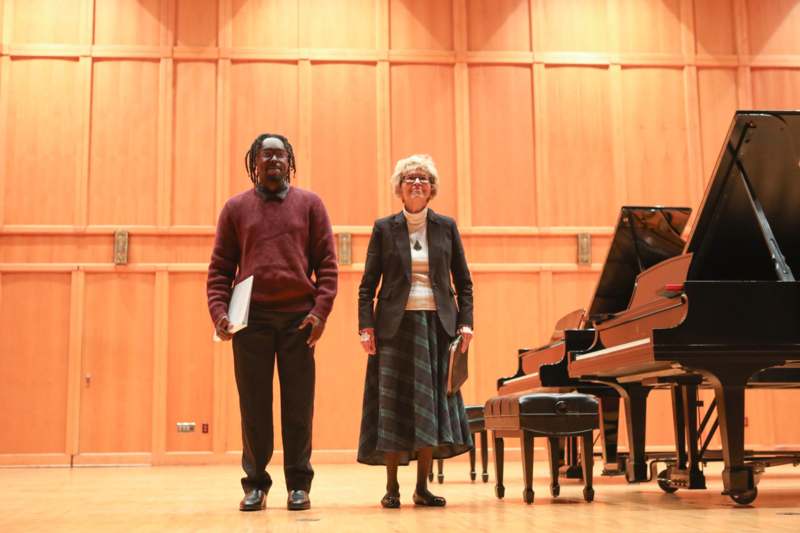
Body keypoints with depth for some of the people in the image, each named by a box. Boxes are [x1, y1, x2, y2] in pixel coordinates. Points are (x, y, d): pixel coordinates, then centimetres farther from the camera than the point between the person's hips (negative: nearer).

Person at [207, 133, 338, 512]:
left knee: (298, 405, 3)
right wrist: (219, 311, -7)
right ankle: (255, 484, 14)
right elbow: (220, 267, 8)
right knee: (254, 405, 5)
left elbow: (327, 263, 4)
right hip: (251, 317, 1)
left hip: (299, 317, 0)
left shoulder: (309, 204, 9)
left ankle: (299, 484, 12)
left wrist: (321, 310, -8)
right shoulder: (236, 208, 11)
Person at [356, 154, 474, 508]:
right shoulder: (384, 229, 4)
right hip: (395, 326, -1)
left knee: (431, 405, 2)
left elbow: (463, 282, 9)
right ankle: (392, 488, 8)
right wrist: (366, 326, -6)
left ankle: (423, 487, 12)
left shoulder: (446, 227, 8)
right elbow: (368, 284, 3)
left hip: (437, 325, 2)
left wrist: (465, 322, -1)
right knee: (394, 406, 0)